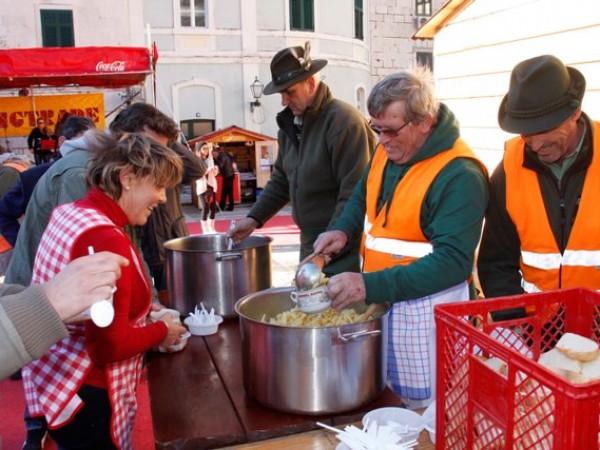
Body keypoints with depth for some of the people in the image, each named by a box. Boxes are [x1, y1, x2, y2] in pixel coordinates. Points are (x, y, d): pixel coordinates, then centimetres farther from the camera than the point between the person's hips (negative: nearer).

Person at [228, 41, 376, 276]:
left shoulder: (344, 120, -16)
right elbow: (281, 180, 18)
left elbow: (354, 193, -19)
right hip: (310, 244, 8)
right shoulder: (291, 123, 9)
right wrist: (254, 218, 9)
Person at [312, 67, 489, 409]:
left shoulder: (459, 175, -23)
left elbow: (452, 261, -27)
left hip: (425, 310, -8)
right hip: (379, 299, 8)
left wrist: (370, 286, -34)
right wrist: (344, 230, -1)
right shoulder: (388, 150, 2)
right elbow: (363, 196, 20)